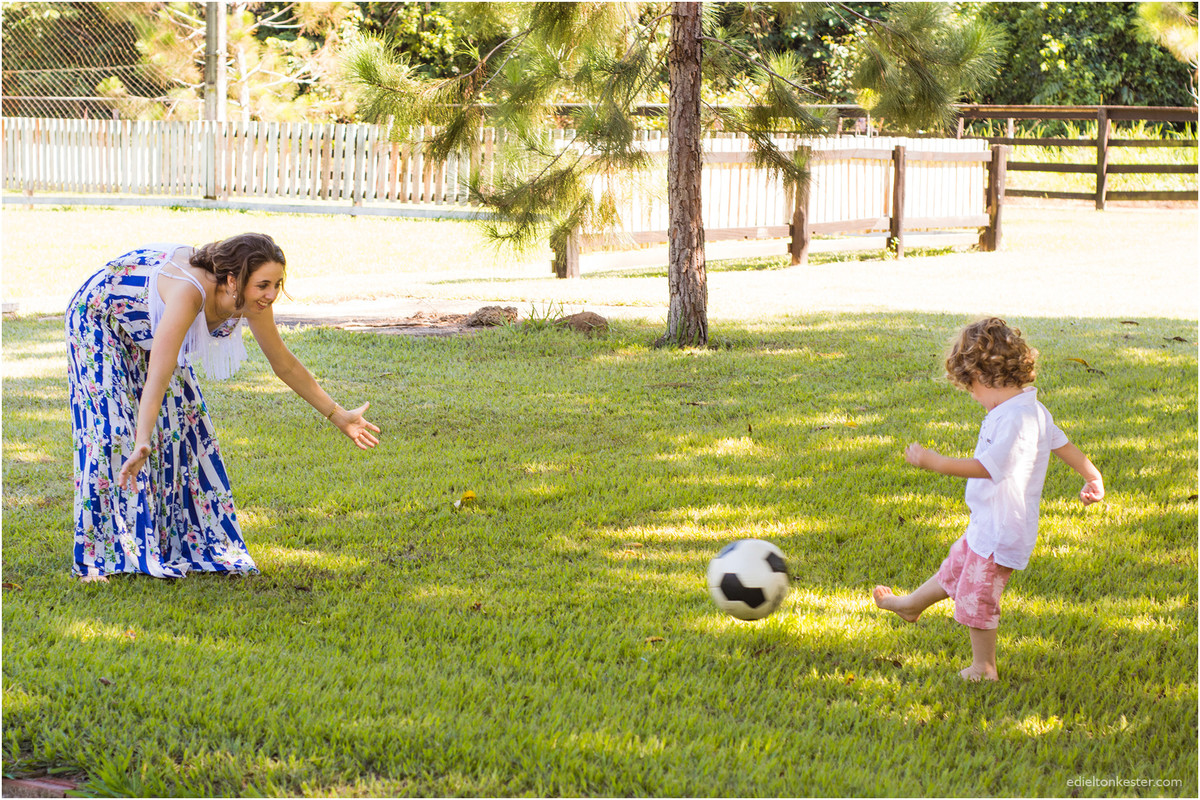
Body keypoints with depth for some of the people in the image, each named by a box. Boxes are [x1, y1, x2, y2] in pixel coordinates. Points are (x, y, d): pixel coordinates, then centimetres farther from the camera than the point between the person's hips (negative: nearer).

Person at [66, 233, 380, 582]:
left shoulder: (251, 300, -22)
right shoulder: (190, 291, -44)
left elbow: (285, 364, -6)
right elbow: (158, 377, -51)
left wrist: (338, 416, -2)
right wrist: (142, 445, -59)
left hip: (145, 330, 7)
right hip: (98, 317, -7)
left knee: (181, 421, 5)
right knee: (113, 427, -15)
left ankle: (181, 543, 16)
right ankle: (102, 556, -8)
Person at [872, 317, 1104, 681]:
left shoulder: (1016, 419, -29)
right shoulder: (1031, 410, 3)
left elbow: (987, 467, -32)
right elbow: (1062, 443, 14)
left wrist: (935, 462, -27)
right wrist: (1093, 477, 26)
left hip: (1002, 533, -9)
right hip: (987, 525, 9)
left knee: (977, 596, 7)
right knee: (954, 568, 29)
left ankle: (983, 667, 23)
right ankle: (912, 604, 50)